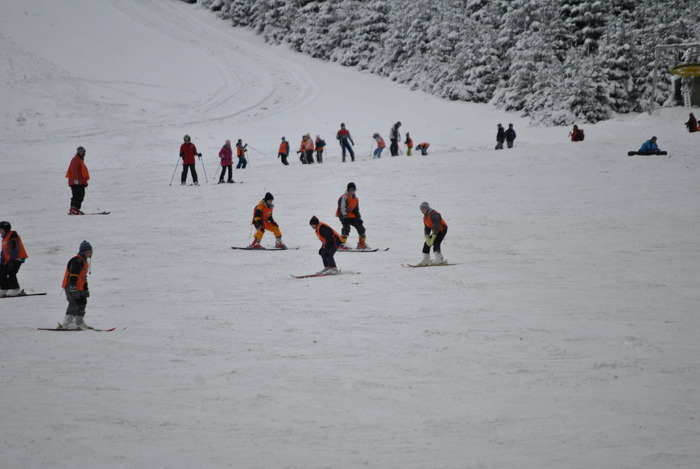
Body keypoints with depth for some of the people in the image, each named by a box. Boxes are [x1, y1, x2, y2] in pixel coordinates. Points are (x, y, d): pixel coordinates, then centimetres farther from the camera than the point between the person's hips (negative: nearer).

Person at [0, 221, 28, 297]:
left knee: (11, 273, -19)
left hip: (17, 258, -10)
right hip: (8, 260, 10)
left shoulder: (13, 235, -12)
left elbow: (15, 248, -19)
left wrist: (12, 259, -22)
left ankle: (15, 289, -15)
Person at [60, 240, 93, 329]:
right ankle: (66, 323, -24)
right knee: (74, 303, -19)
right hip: (71, 286, -11)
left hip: (79, 288, 11)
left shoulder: (84, 261, 19)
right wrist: (73, 288, -31)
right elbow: (73, 275, -24)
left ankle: (79, 322, 28)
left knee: (82, 302, 17)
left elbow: (84, 277, 27)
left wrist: (86, 289, 28)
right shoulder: (77, 261, -15)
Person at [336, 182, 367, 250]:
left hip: (350, 215, 8)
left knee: (360, 227, 4)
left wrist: (359, 217, 11)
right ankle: (341, 244, -24)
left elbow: (356, 210, 19)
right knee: (346, 227, -27)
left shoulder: (356, 199, 11)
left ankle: (362, 244, 14)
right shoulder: (345, 197, -14)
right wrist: (344, 216, -28)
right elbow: (342, 207, -21)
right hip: (343, 214, -8)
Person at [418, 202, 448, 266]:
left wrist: (433, 238, -30)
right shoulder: (425, 217, 9)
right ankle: (426, 260, 5)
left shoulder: (433, 214, -22)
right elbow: (427, 228, 7)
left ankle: (439, 259, -30)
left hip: (442, 230, -9)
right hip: (436, 231, 9)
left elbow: (436, 226, -27)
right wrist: (427, 237, -10)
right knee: (427, 243, 3)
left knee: (435, 243, -26)